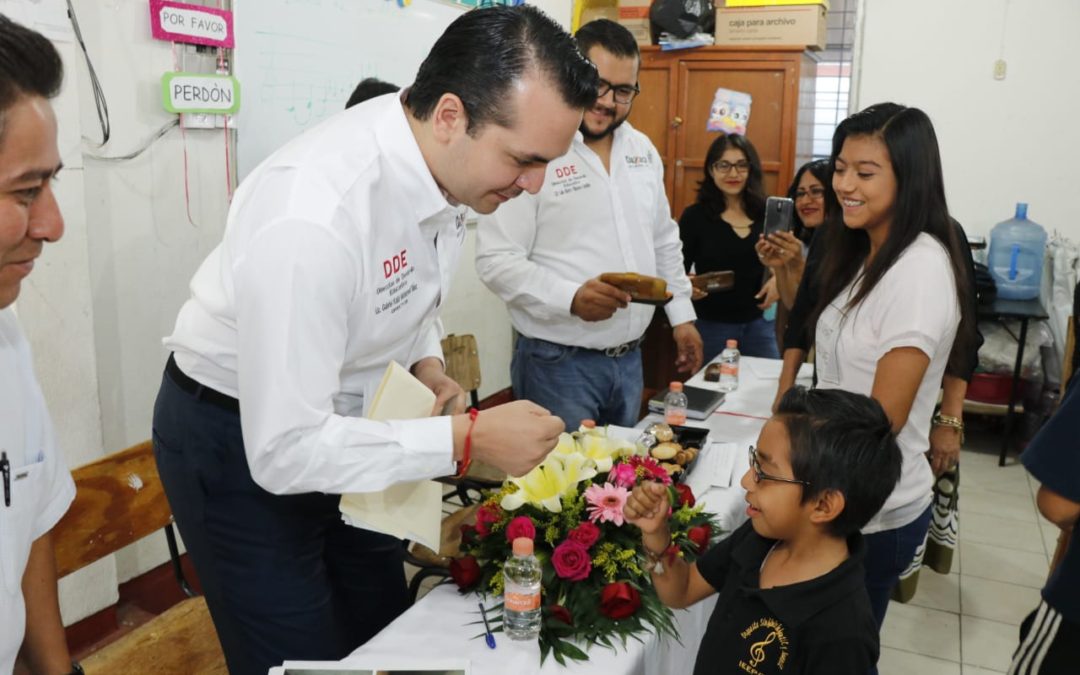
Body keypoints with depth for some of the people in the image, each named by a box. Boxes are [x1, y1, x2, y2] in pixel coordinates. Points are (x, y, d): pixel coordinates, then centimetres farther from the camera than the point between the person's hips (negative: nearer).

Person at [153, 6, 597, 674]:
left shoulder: (443, 157, -12)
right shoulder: (313, 218, -36)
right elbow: (283, 451, -33)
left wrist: (427, 363, -7)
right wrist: (468, 438, -31)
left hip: (340, 418, 7)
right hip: (241, 440, -7)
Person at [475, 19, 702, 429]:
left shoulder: (643, 150, 8)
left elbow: (664, 242, 18)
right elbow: (496, 260, -18)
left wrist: (682, 315, 14)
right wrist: (571, 298, -29)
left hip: (630, 359, 7)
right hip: (558, 363, -7)